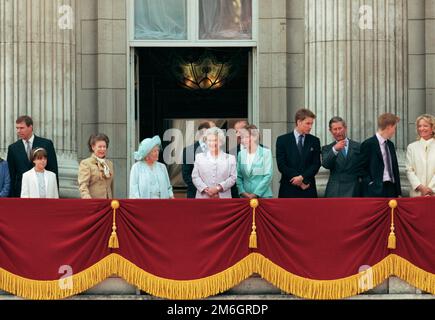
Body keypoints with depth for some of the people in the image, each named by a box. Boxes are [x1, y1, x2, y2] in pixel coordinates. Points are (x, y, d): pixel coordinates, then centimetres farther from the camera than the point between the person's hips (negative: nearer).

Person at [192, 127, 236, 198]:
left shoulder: (230, 158, 11)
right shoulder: (199, 157, 14)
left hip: (223, 198, -1)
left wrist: (218, 188, -12)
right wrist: (206, 189, -10)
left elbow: (233, 177, 2)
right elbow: (195, 177, 6)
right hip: (203, 197, 1)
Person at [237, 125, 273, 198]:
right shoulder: (241, 154, 7)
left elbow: (268, 176, -7)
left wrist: (255, 194, -12)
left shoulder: (266, 152, -3)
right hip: (245, 197, 3)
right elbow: (238, 176, 8)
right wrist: (243, 192, -6)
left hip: (263, 195, -3)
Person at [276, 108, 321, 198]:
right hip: (289, 189, -2)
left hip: (308, 190, 2)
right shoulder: (282, 140, 2)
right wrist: (299, 181, -10)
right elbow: (281, 165, -4)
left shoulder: (314, 141, 9)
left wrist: (302, 177, -13)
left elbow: (316, 164, 3)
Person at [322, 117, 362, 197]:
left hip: (354, 192, 0)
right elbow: (325, 164, -11)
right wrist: (334, 150, -27)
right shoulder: (327, 148, 9)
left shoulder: (358, 146, 9)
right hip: (335, 193, 0)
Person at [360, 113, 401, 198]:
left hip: (391, 188, 7)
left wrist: (398, 192, 15)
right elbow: (362, 168, -6)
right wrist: (371, 183, -13)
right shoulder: (368, 144, -6)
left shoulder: (390, 145, 18)